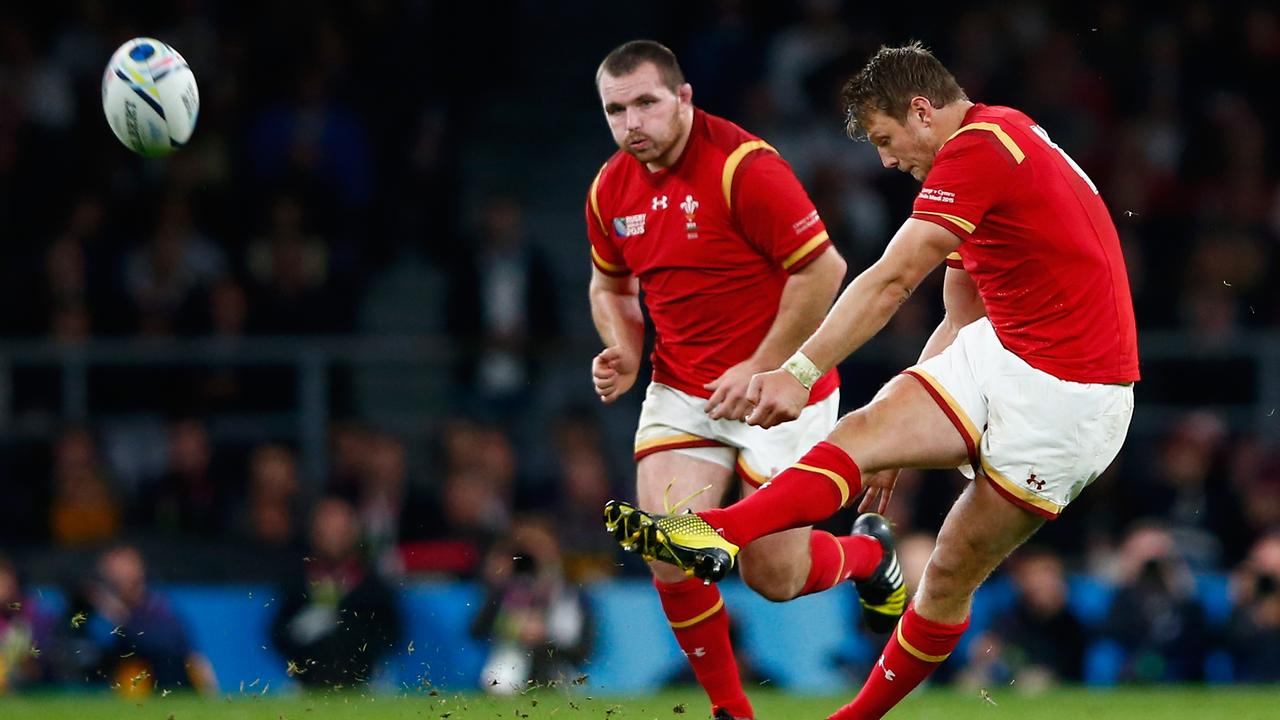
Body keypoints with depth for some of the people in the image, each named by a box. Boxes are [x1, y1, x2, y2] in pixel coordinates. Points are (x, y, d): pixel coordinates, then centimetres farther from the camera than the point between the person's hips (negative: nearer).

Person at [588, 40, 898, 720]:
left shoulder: (745, 167, -20)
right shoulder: (611, 190, 1)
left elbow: (823, 269, -19)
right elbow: (611, 286, 19)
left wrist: (762, 369, -18)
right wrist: (623, 352, -1)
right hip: (681, 393, 5)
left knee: (773, 575, -1)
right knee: (671, 558, -14)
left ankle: (868, 552, 34)